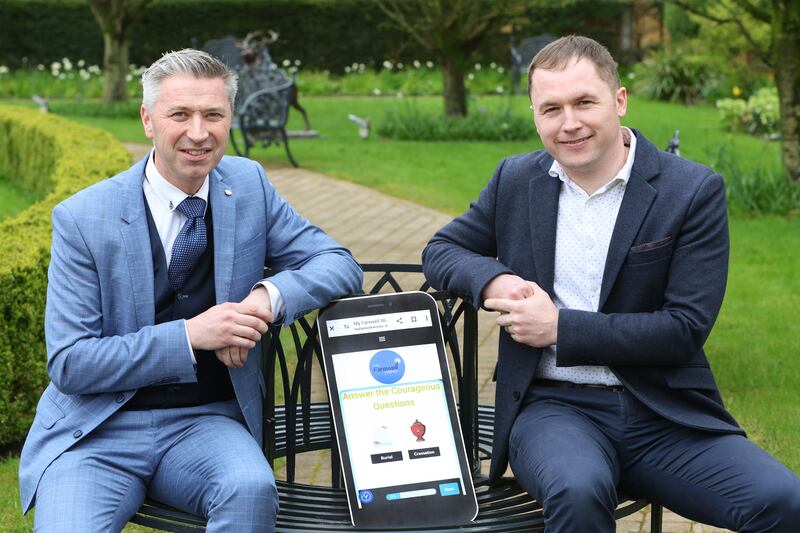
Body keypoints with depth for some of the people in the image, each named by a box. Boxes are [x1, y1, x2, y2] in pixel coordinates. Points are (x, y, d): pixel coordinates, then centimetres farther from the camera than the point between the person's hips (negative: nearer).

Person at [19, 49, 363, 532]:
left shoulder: (248, 184, 3)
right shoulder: (81, 218, -7)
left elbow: (341, 265, 5)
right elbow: (69, 364, -9)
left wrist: (270, 295, -16)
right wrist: (189, 336, -21)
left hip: (207, 421, 2)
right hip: (98, 432, -2)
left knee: (252, 488, -30)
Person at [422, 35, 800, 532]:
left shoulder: (695, 191, -2)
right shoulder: (516, 180, 9)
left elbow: (687, 328, -7)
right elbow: (441, 249, 18)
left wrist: (561, 328, -12)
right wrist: (494, 280, -6)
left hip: (665, 414, -1)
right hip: (554, 405, 1)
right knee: (578, 490, -35)